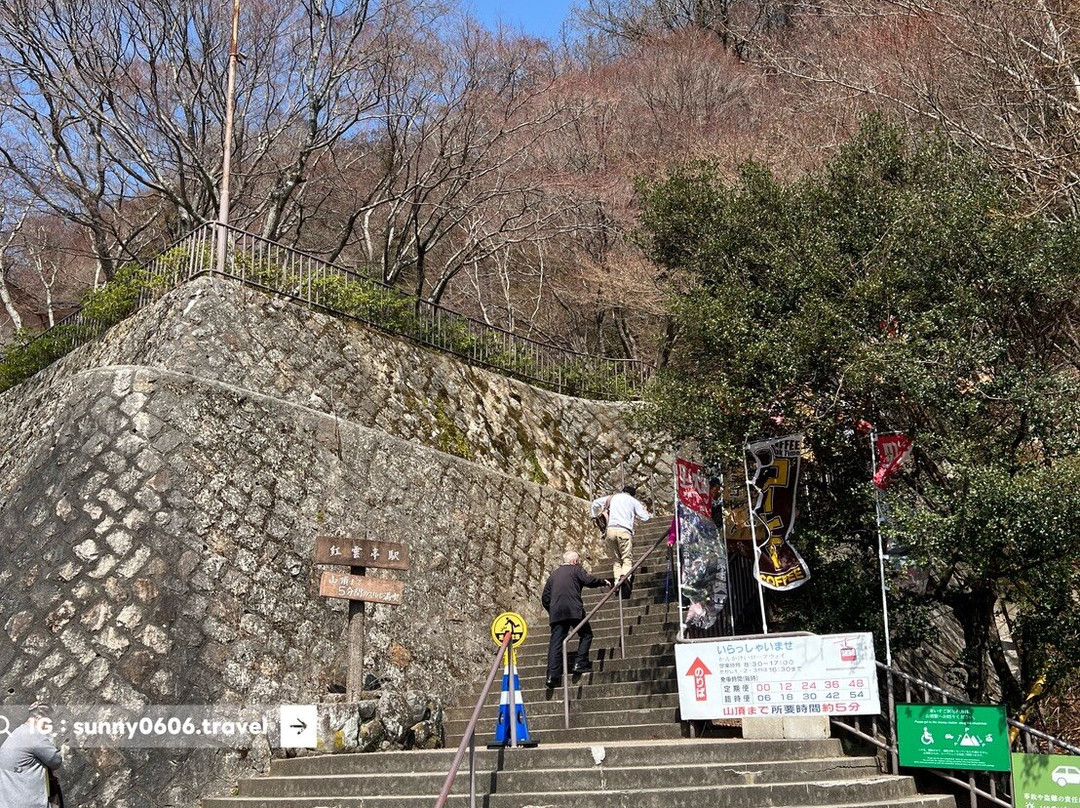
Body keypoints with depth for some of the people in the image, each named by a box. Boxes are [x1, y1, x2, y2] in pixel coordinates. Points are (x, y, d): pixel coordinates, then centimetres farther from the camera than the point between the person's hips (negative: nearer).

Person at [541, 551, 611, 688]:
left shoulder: (553, 575, 23)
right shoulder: (576, 569, 6)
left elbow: (545, 598, 21)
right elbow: (589, 581, -8)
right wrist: (604, 582, 8)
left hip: (556, 613, 5)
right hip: (574, 610, -5)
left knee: (555, 643, 1)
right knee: (586, 634, 14)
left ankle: (552, 676, -8)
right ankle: (580, 663, 3)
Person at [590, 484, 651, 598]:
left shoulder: (612, 497, 23)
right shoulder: (633, 501, 15)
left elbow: (595, 503, 29)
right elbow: (645, 518, 10)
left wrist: (595, 516, 40)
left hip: (610, 530, 3)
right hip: (624, 530, -3)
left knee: (616, 559, 10)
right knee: (627, 558, -7)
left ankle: (617, 579, -9)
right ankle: (625, 576, -34)